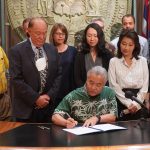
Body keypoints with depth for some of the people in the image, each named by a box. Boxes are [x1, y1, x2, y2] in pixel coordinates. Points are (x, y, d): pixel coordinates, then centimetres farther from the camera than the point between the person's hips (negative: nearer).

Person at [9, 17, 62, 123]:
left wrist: (49, 95, -4)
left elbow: (58, 74, 9)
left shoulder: (52, 50, 7)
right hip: (26, 108, -4)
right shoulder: (17, 51, -7)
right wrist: (36, 98, -14)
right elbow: (16, 80, -13)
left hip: (49, 107, 4)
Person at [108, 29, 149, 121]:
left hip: (138, 104, 2)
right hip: (121, 103, -1)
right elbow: (114, 85, -4)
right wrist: (128, 103, -11)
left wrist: (136, 103, -8)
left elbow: (145, 85, 4)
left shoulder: (143, 61, 8)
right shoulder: (114, 61, 2)